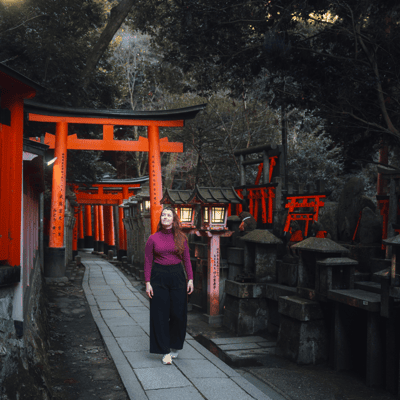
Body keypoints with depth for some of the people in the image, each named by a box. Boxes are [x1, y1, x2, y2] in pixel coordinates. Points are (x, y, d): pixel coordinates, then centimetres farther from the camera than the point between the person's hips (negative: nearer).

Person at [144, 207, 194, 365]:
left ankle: (174, 346, 26)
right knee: (160, 315, -1)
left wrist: (190, 278, 0)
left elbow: (186, 259, 6)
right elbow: (148, 261, 1)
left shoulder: (181, 237, 3)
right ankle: (165, 352, 7)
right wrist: (147, 282, -4)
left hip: (177, 275, 1)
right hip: (158, 276, -1)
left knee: (178, 313, 5)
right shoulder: (153, 238, 0)